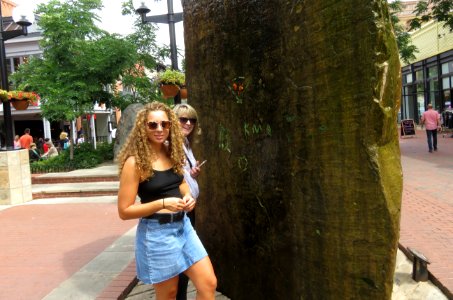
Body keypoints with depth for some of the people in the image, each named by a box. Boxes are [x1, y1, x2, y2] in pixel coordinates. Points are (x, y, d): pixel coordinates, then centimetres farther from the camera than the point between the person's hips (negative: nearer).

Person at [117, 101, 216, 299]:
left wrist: (188, 197, -3)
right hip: (157, 233, -6)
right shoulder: (135, 162, -15)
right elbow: (124, 211, -14)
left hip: (183, 226, 6)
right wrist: (162, 203, -24)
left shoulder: (172, 153, 3)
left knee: (209, 284, 6)